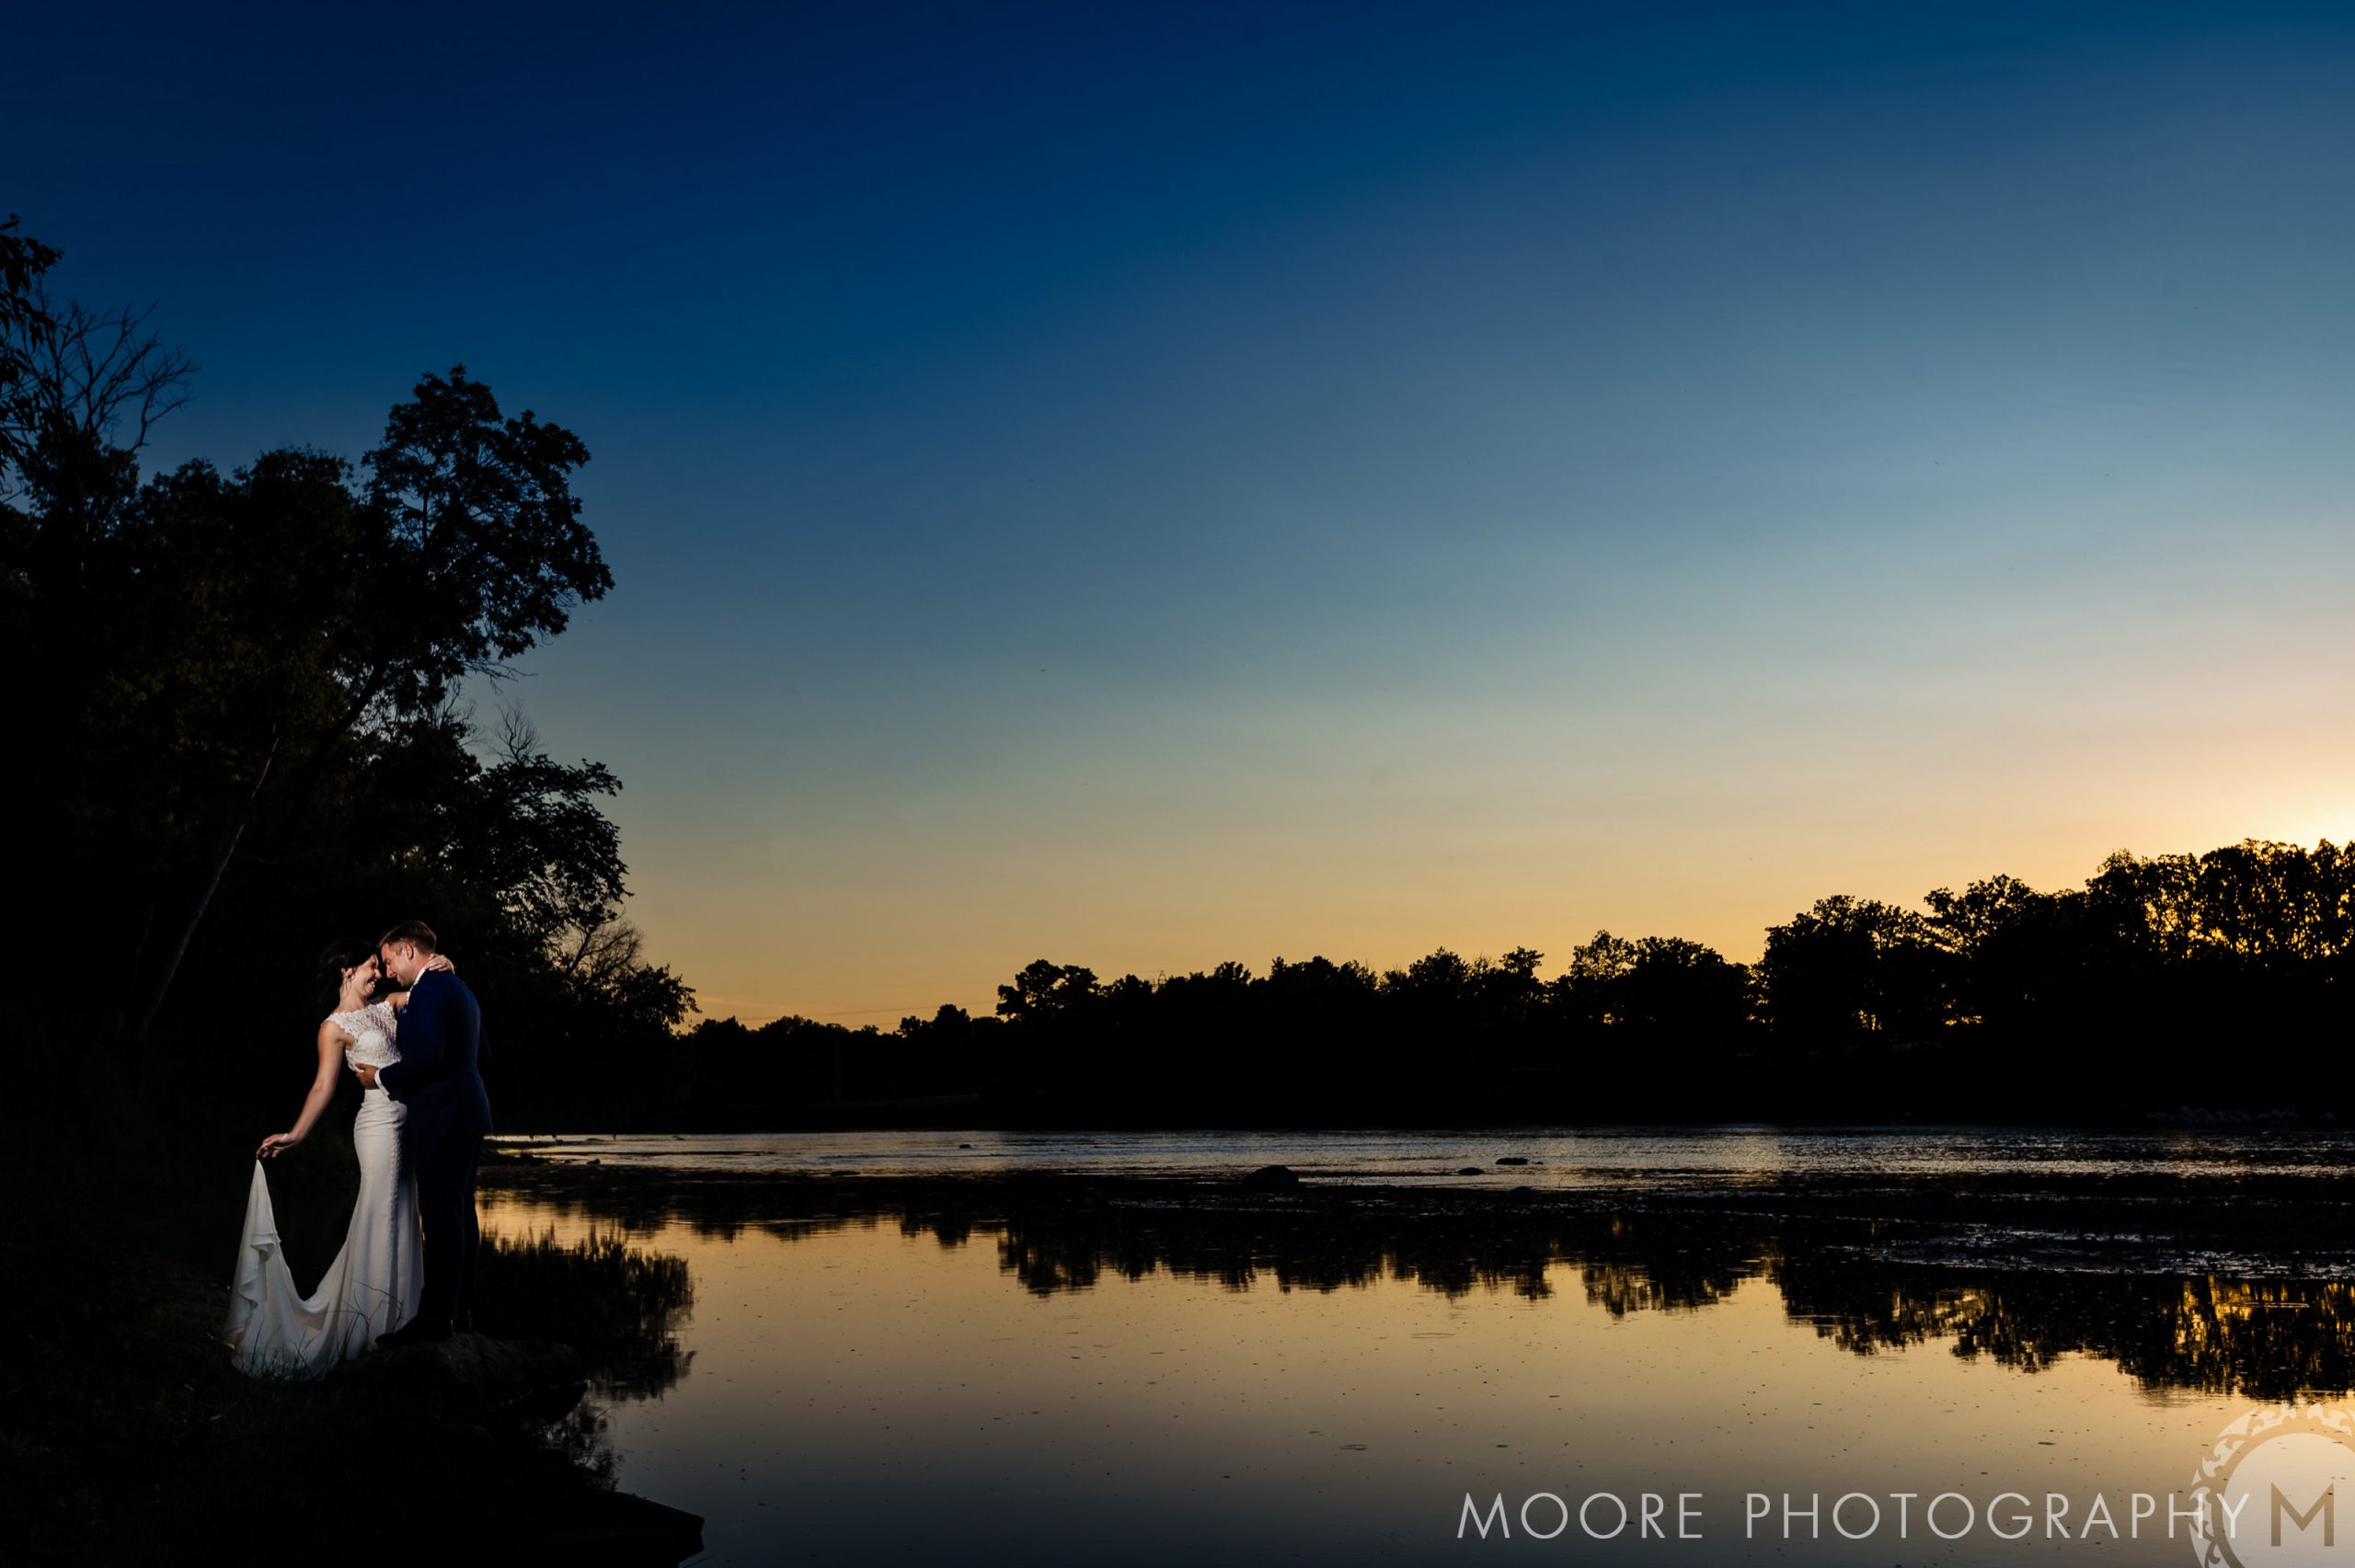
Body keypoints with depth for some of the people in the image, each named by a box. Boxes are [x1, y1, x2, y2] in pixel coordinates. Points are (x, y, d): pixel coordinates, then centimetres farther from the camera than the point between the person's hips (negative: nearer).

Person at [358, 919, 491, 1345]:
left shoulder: (428, 990, -13)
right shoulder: (459, 988, 19)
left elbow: (426, 1057, -23)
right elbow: (480, 1054, 24)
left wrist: (382, 1078, -7)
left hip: (441, 1118, -10)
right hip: (467, 1115, 10)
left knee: (441, 1217, -9)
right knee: (460, 1213, 13)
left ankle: (435, 1314, -7)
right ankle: (460, 1308, 18)